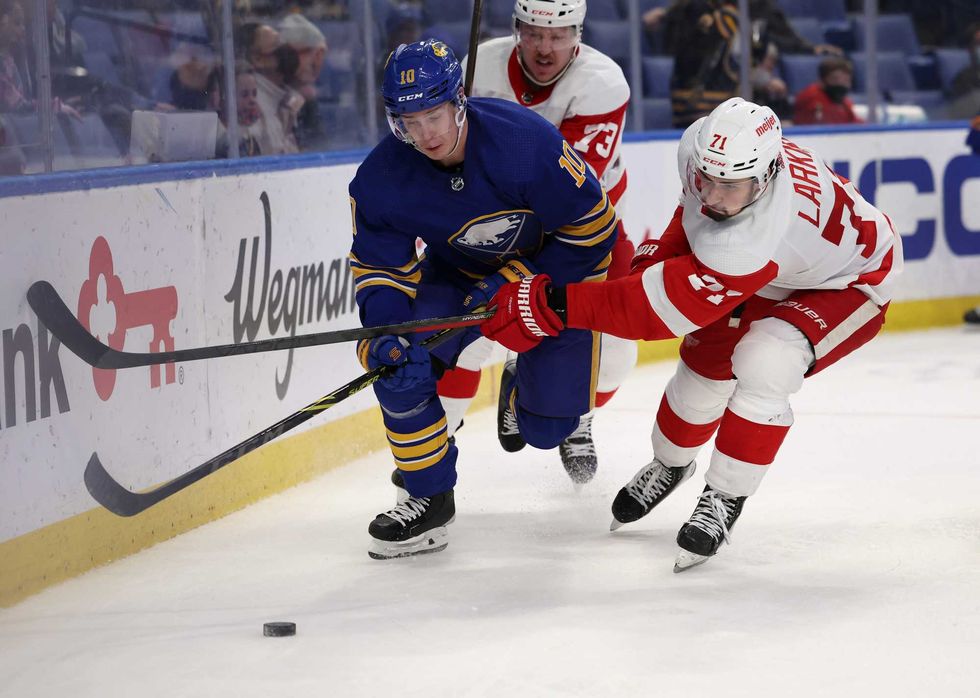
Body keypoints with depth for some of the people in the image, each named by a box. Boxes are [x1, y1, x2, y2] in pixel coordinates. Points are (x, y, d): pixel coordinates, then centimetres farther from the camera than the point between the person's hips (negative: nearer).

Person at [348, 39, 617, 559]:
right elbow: (381, 267, -11)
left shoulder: (525, 141, -35)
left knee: (546, 427, -2)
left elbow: (592, 226, -24)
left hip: (557, 266, -3)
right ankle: (428, 497, -2)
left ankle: (525, 390, 38)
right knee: (401, 362, -21)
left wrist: (514, 284, -24)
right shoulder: (382, 177, -22)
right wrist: (386, 331, -30)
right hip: (457, 273, 3)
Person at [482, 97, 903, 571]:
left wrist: (554, 305, -46)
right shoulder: (700, 145, -26)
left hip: (848, 282, -8)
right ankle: (670, 463, 38)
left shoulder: (751, 241, -47)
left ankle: (724, 500, -12)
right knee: (704, 364, 7)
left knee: (762, 365, -30)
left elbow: (664, 308, -44)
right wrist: (663, 252, -5)